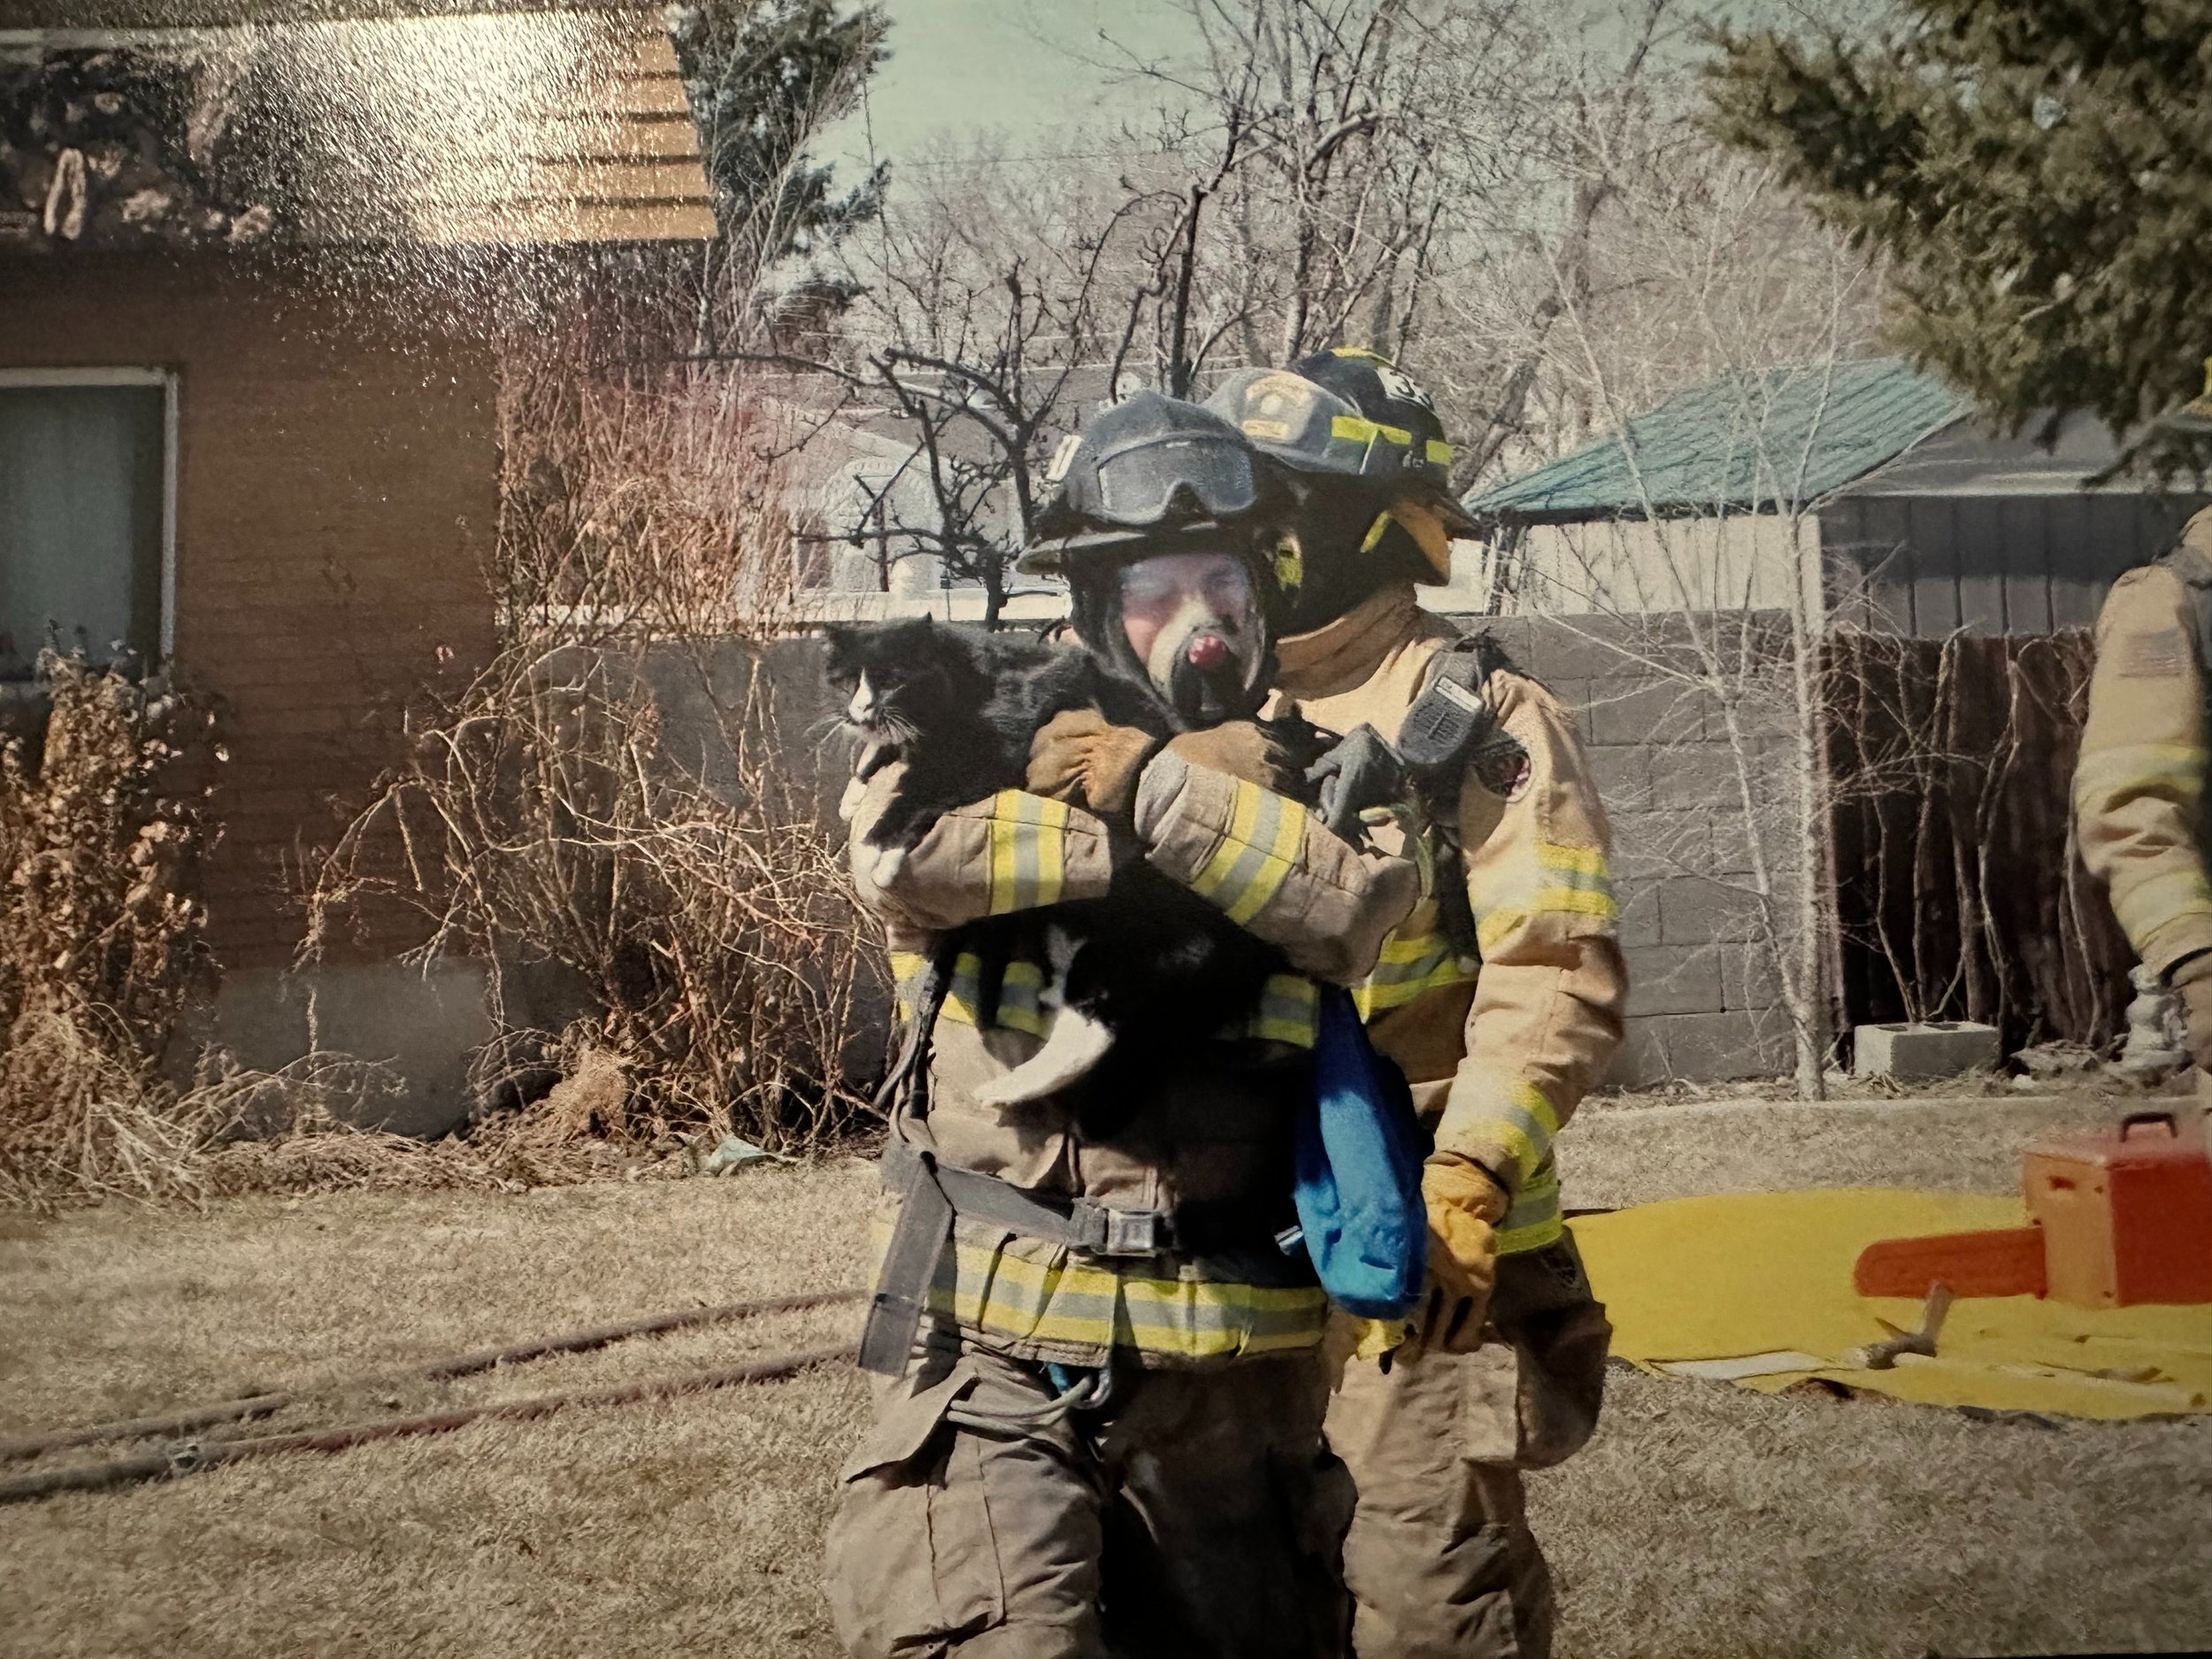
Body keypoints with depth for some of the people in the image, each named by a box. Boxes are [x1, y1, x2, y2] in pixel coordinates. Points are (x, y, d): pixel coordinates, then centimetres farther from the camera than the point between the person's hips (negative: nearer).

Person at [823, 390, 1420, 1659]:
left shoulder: (1301, 781, 8)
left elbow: (1366, 908, -13)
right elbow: (902, 853, -19)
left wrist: (1152, 790, -15)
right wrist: (1120, 845, -12)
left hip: (1234, 1381, 3)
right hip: (998, 1363, -3)